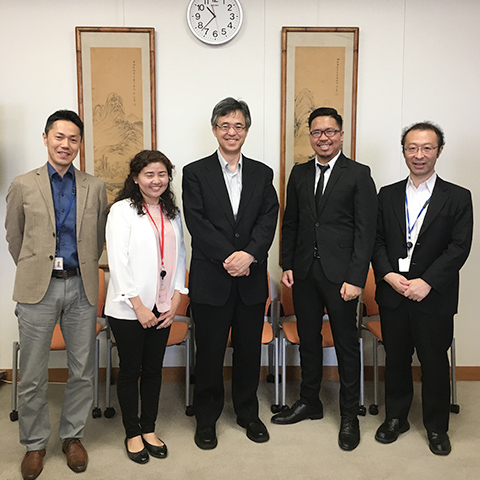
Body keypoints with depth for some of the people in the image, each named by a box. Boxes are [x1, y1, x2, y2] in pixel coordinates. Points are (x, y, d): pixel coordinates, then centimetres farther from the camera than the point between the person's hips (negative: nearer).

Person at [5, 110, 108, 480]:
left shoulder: (95, 187, 6)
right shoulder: (23, 186, 3)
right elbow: (14, 239, 10)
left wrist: (82, 268, 12)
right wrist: (34, 271, 13)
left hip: (82, 287, 2)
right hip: (38, 289, -1)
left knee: (83, 372, 10)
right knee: (33, 376, 7)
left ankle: (73, 436, 30)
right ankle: (35, 443, 27)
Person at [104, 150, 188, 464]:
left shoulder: (172, 213, 10)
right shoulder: (122, 210, -7)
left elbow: (179, 257, 9)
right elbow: (118, 262, -12)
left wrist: (176, 299, -1)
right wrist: (138, 306, -14)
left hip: (163, 308, 5)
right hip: (128, 308, -4)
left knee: (154, 369, 13)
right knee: (130, 370, 8)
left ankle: (149, 429, 29)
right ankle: (133, 434, 25)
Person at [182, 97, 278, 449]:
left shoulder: (262, 174, 9)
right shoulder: (196, 173, 2)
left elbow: (268, 220, -1)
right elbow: (197, 223, -9)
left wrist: (249, 254, -17)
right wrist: (228, 257, -17)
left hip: (252, 279, 3)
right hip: (211, 279, -2)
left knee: (249, 350, 13)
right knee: (210, 352, 9)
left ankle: (248, 412, 33)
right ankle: (206, 418, 27)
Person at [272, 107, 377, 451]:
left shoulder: (359, 175, -4)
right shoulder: (299, 174, 10)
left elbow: (366, 231, -9)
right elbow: (290, 223, 12)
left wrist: (355, 278, -15)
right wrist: (287, 264, 4)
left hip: (340, 274, -4)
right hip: (305, 272, 5)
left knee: (346, 343, 6)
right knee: (308, 339, 16)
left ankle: (350, 415, 23)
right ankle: (309, 402, 34)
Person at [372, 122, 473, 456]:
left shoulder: (458, 198, 0)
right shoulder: (388, 195, 8)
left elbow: (459, 247, -8)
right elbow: (377, 240, 4)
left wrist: (426, 282, -17)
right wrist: (388, 274, -12)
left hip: (434, 297, -2)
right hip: (393, 293, 2)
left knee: (434, 362, 9)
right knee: (396, 359, 13)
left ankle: (437, 426, 29)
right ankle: (396, 418, 32)